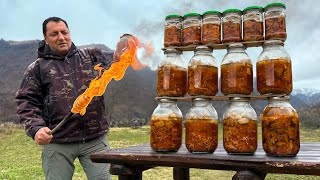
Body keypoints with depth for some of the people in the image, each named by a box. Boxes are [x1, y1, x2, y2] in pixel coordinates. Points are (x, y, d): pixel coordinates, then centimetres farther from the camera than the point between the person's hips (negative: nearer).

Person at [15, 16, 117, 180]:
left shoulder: (90, 56, 12)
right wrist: (35, 128, -15)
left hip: (95, 139, 1)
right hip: (57, 143, 0)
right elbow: (26, 102, 2)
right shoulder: (38, 67, 7)